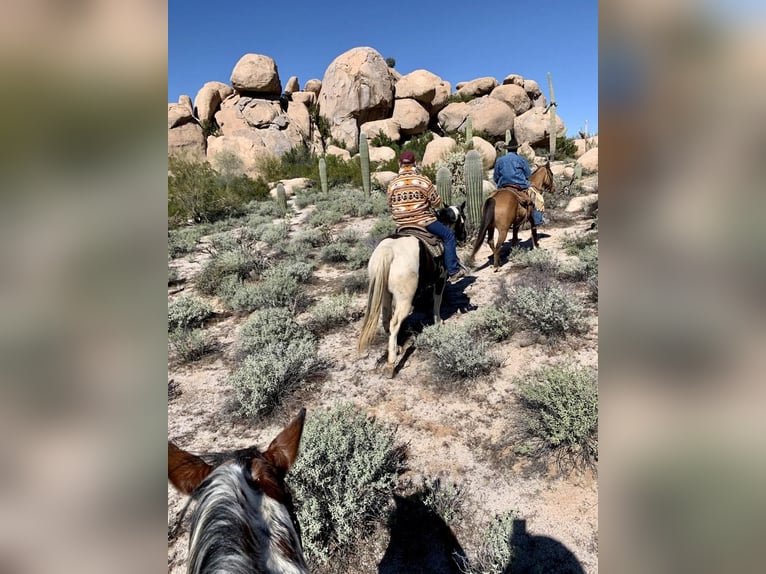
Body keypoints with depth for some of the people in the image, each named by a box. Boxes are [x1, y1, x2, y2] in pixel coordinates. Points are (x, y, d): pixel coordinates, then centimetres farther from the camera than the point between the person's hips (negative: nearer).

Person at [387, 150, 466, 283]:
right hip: (424, 221, -4)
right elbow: (437, 202, -2)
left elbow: (390, 207, 8)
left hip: (402, 226, 4)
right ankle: (453, 271, 8)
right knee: (448, 236, 11)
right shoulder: (423, 181, -7)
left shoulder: (392, 185, 1)